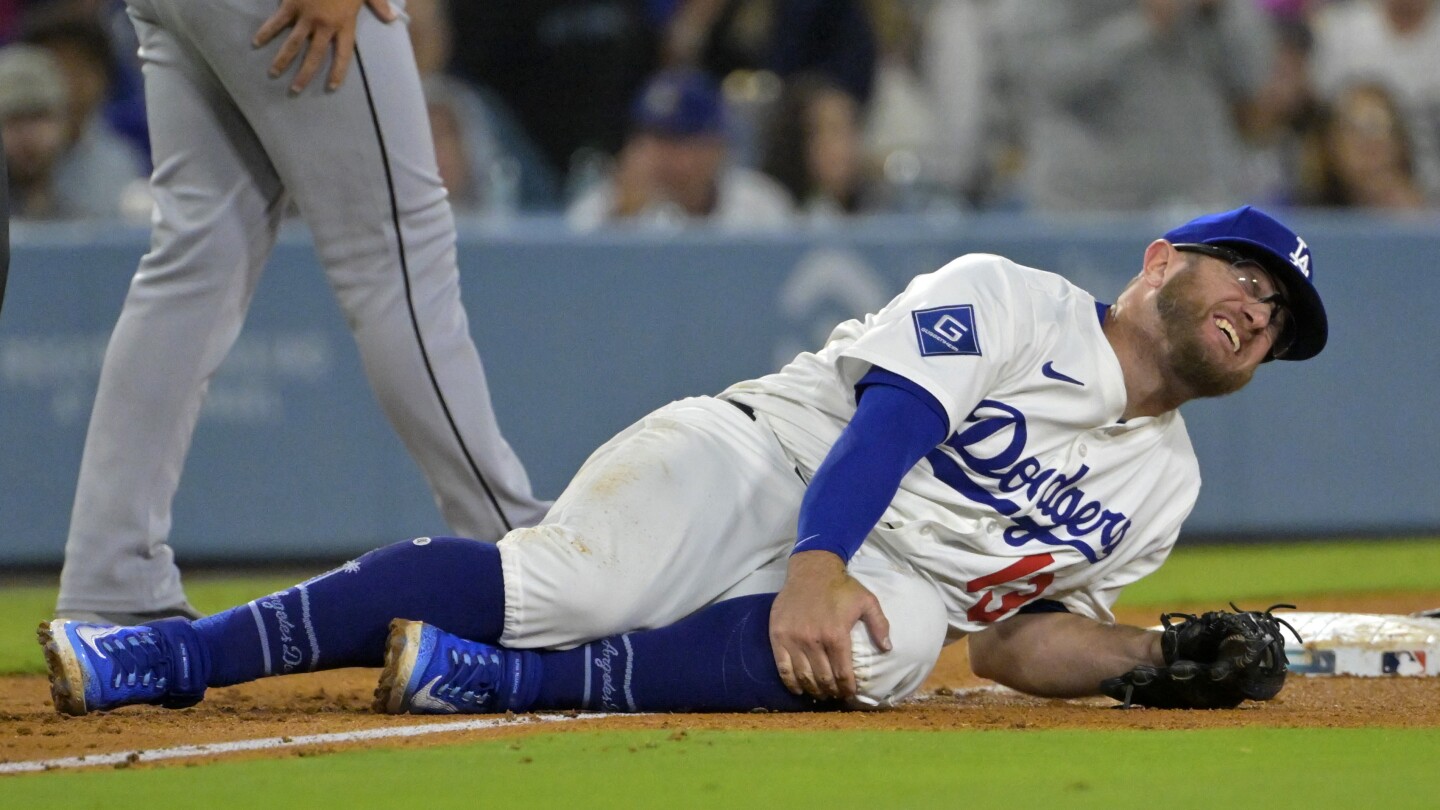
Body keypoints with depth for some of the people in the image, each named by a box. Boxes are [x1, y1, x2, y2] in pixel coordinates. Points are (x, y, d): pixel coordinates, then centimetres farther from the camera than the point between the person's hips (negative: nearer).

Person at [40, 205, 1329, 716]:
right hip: (763, 465, -3)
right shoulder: (1008, 301, 0)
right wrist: (813, 567, -32)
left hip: (892, 569, 3)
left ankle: (495, 682, -38)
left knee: (890, 648, -35)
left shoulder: (1161, 484, 18)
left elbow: (1011, 635, 17)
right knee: (559, 584, -30)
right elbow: (888, 416, -15)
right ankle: (170, 654, -31)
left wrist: (1166, 654, 0)